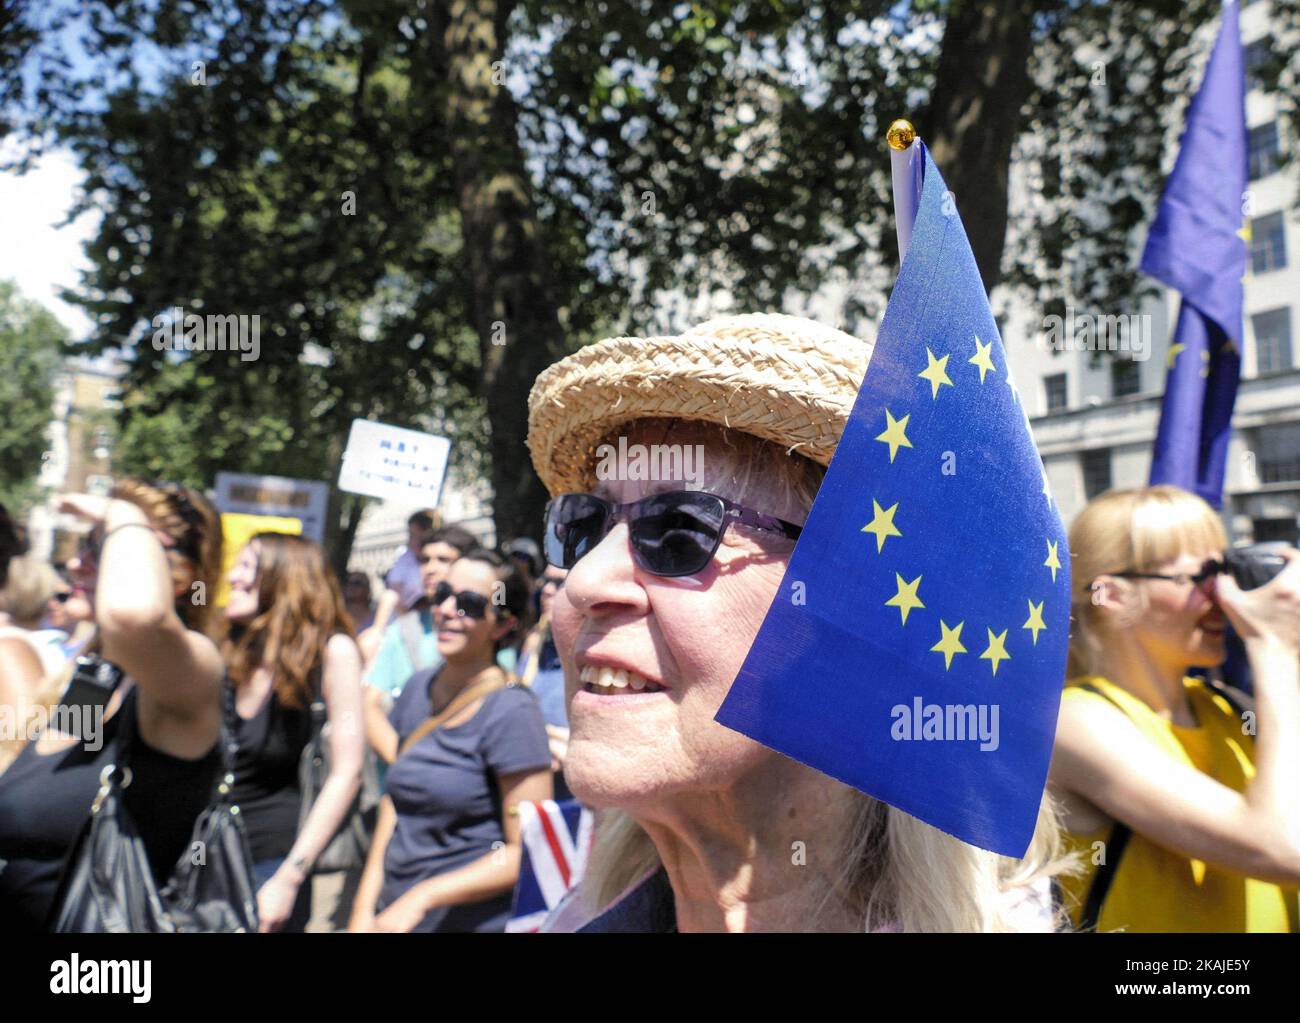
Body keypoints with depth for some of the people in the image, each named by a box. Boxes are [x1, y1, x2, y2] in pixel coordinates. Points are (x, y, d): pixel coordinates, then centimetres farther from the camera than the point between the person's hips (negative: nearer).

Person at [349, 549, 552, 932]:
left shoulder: (512, 711, -17)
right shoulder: (418, 689, 3)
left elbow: (530, 852, -17)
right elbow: (394, 799, 10)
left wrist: (422, 897, -17)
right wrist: (364, 905, 3)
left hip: (473, 920, -5)